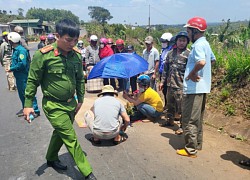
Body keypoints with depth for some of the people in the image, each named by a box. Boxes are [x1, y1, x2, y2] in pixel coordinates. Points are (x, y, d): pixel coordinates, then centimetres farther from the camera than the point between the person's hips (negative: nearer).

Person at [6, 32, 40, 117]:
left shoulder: (21, 50, -19)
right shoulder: (15, 49, 11)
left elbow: (22, 64, -26)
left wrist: (11, 69, -17)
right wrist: (11, 67, 1)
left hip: (23, 76, -10)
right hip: (19, 76, 10)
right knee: (21, 93, 18)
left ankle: (35, 111, 4)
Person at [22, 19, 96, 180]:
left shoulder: (76, 55, -3)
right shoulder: (43, 55, -18)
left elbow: (80, 79, 9)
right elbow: (33, 81, -9)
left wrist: (80, 99, 12)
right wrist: (28, 104, -7)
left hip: (71, 103, 6)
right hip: (54, 106, -6)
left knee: (60, 133, 23)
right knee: (71, 139, -2)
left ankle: (51, 159, 48)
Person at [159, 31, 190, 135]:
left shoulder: (188, 54, -7)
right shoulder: (170, 53, 13)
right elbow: (165, 68, 17)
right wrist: (162, 81, 14)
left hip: (181, 86, -6)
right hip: (170, 84, 7)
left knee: (181, 107, -2)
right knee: (170, 104, 19)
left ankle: (182, 126, 11)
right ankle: (170, 120, 37)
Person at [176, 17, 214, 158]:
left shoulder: (198, 45, -18)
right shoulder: (205, 43, 14)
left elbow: (201, 62, -36)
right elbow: (212, 59, 29)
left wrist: (191, 74, -20)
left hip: (194, 88, -10)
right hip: (203, 87, 10)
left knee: (189, 120, -1)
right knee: (198, 119, 20)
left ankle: (191, 149, 8)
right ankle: (197, 144, 32)